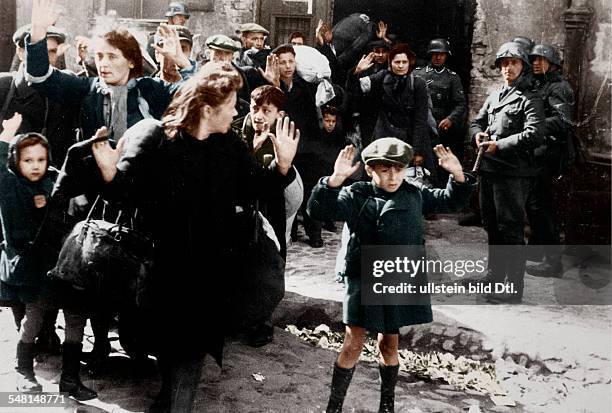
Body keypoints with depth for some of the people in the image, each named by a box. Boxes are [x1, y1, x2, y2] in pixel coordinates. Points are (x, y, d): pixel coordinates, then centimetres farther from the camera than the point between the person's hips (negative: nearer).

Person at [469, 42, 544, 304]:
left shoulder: (530, 100, -5)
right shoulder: (495, 95, 17)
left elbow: (533, 136, -17)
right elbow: (477, 121, 21)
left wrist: (499, 145, -18)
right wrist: (478, 135, -2)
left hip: (513, 173, -7)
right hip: (489, 170, 8)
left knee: (511, 230, -6)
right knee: (492, 226, 17)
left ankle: (514, 289, -2)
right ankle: (495, 276, 31)